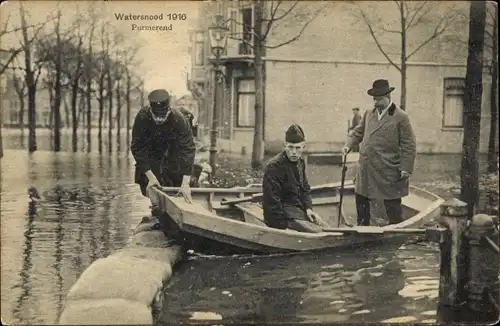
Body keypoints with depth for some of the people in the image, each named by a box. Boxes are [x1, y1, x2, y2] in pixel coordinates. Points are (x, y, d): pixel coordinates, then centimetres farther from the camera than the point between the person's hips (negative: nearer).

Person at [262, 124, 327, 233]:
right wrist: (285, 226, -21)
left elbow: (305, 189, 19)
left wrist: (308, 208, 2)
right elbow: (272, 200, -21)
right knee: (317, 232, -21)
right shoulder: (274, 166, -20)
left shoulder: (300, 162, 7)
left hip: (298, 209, 9)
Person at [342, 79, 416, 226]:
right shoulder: (368, 114, 11)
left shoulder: (401, 117, -8)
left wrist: (406, 169, -14)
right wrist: (348, 145, -1)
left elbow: (409, 145, -9)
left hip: (389, 171, -6)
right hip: (366, 169, 6)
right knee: (361, 200, 15)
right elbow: (358, 132, 19)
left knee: (392, 205, 5)